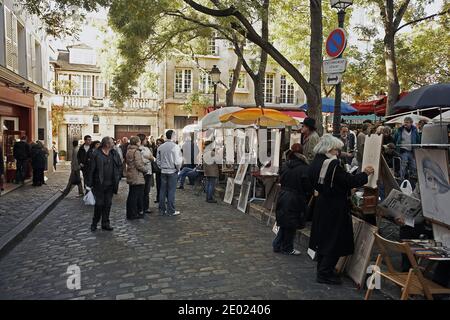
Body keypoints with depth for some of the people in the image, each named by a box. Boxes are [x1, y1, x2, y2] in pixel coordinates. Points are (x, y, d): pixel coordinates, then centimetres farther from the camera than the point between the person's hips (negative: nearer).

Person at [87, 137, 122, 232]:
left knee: (108, 204, 9)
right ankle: (94, 223, 19)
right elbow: (91, 170, -7)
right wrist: (89, 184, -8)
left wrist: (118, 177, 4)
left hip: (110, 184, 4)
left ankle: (105, 224, 20)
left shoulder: (114, 154, 7)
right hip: (99, 184, -4)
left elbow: (120, 166, 14)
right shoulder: (96, 155, -8)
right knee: (99, 204, 0)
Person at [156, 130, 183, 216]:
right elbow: (177, 161, -15)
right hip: (172, 171, -5)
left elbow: (158, 160, 9)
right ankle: (171, 211, 5)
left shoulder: (160, 147, 4)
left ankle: (162, 210, 16)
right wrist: (178, 168, 2)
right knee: (171, 191, 1)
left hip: (163, 171, 5)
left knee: (163, 190, 10)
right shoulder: (175, 146, -13)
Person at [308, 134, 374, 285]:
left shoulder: (315, 163, 4)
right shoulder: (333, 165, -23)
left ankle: (322, 269, 31)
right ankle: (325, 273, 12)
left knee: (323, 237, 18)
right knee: (335, 240, 4)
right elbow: (350, 181, -20)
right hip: (335, 208, -9)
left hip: (321, 205, 9)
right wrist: (365, 174, -3)